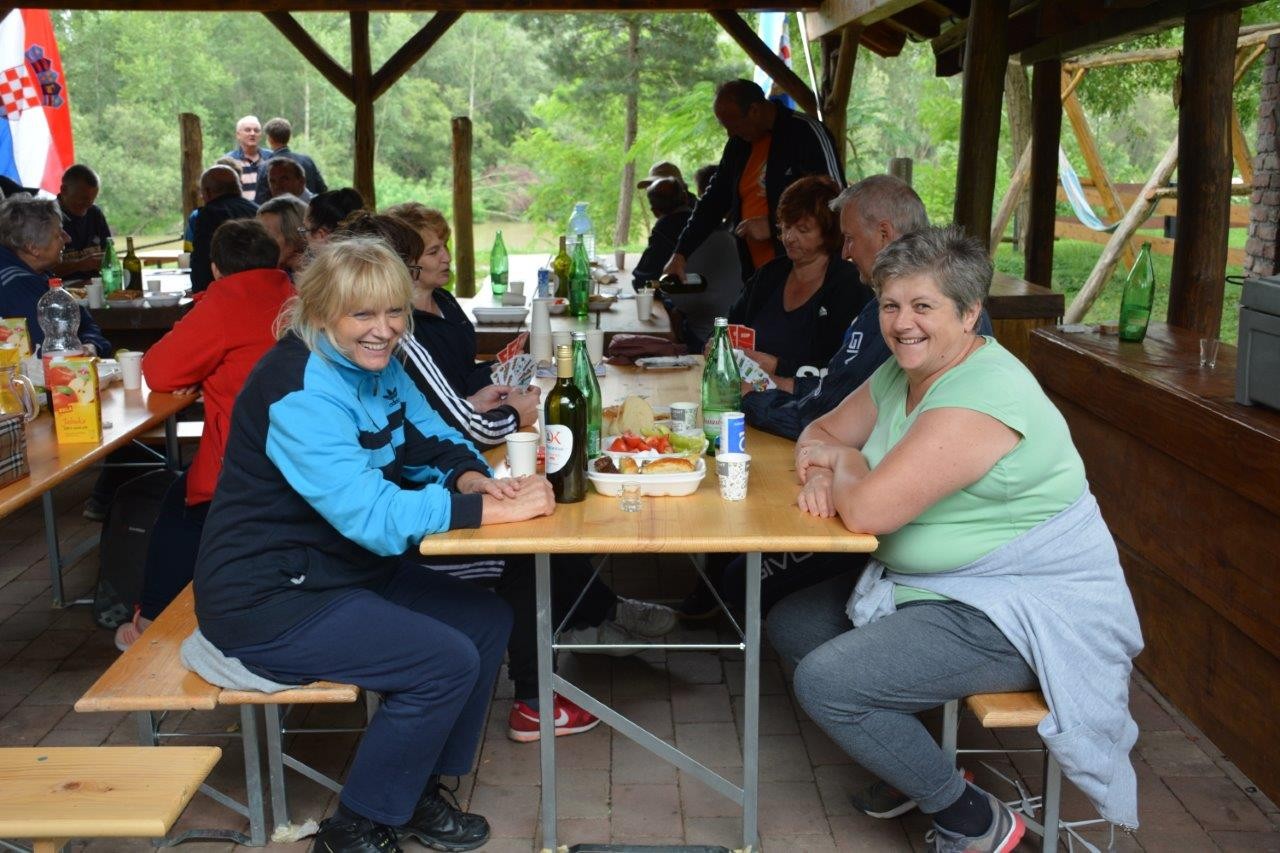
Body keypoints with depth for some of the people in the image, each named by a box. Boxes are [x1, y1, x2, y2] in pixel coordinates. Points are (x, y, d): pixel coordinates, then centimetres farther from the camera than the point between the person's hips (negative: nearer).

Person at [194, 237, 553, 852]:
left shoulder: (375, 365, 2)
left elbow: (433, 440, 8)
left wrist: (472, 479, -16)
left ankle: (417, 791, 18)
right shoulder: (302, 392, -26)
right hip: (270, 600, -9)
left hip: (345, 569, 9)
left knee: (488, 622, 4)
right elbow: (374, 515, -34)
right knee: (447, 662, -18)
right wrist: (497, 509, -35)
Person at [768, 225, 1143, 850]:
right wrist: (819, 473, -10)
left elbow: (868, 512, -32)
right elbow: (822, 431, 14)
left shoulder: (980, 398, -27)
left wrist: (846, 463, -9)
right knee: (790, 626, 8)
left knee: (825, 681, -20)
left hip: (1021, 615, -10)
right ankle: (908, 765, 20)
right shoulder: (902, 372, 4)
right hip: (930, 586, 10)